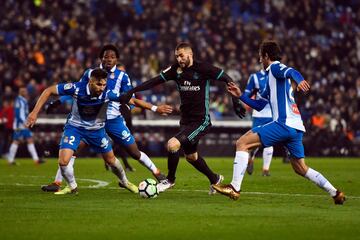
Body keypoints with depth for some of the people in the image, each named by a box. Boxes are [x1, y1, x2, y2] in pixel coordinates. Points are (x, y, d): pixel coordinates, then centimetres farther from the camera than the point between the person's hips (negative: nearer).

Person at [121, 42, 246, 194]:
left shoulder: (203, 69, -14)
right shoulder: (176, 69, 1)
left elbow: (227, 79, -7)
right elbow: (155, 81, 2)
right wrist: (131, 92, -4)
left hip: (201, 121, -7)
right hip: (185, 121, 7)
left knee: (172, 145, -21)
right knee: (191, 156, 20)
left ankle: (170, 180, 1)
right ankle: (215, 179, 44)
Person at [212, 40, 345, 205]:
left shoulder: (275, 67, 2)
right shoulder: (271, 76, 29)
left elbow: (291, 72, -23)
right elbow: (259, 105, 34)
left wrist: (299, 80, -45)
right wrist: (240, 95, 30)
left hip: (284, 124, -10)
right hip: (296, 127, 10)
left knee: (242, 143, -9)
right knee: (300, 168, 19)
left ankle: (234, 188, -16)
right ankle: (336, 194, 17)